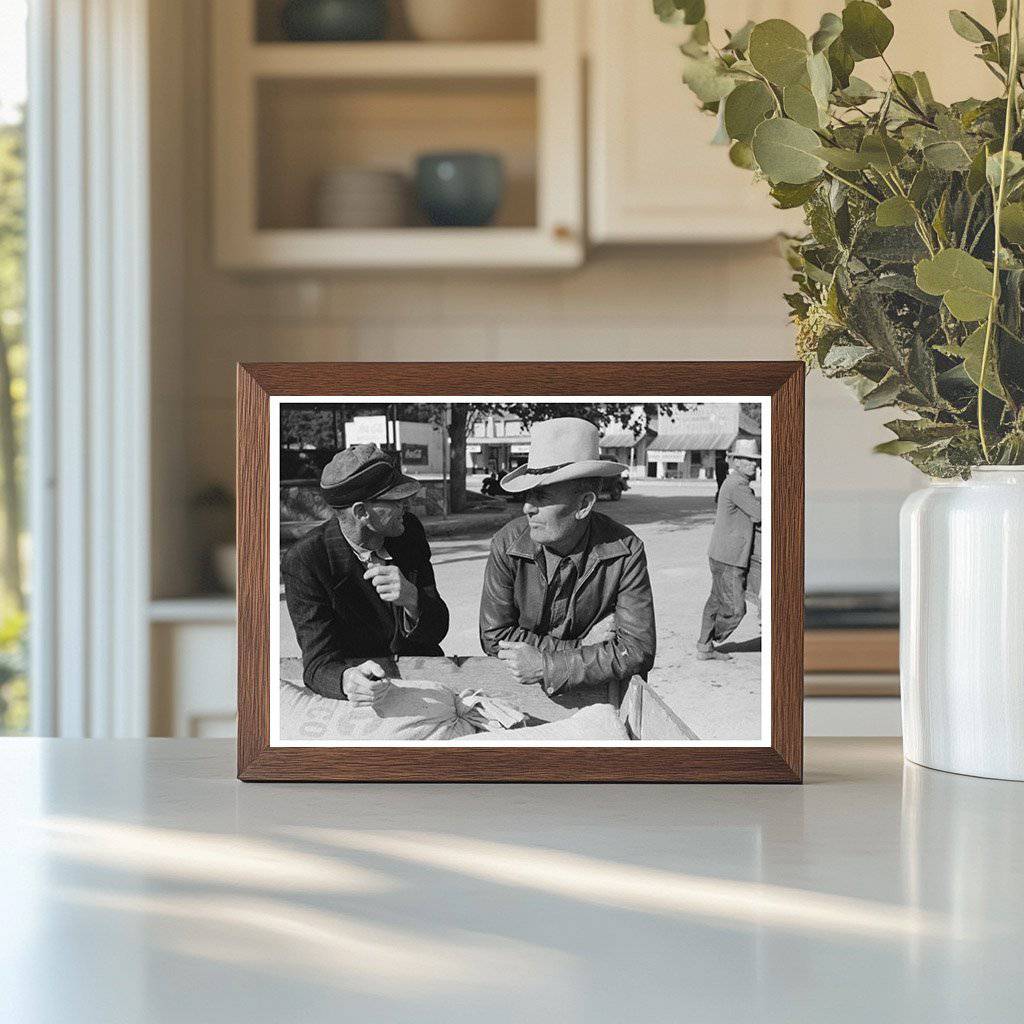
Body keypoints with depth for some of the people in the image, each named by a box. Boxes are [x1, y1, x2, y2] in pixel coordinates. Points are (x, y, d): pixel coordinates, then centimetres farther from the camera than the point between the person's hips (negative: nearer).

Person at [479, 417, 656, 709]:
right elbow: (493, 637, -8)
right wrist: (583, 647, -14)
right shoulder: (507, 545, -9)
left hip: (596, 693, -2)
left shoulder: (625, 551, -11)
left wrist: (546, 666, -21)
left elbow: (637, 651, -14)